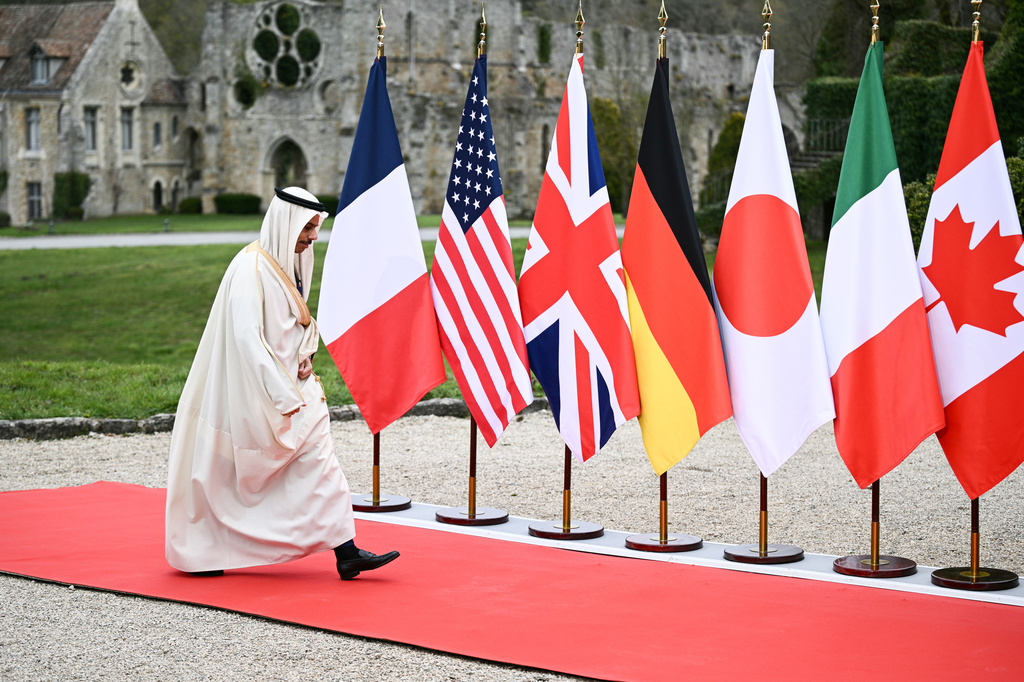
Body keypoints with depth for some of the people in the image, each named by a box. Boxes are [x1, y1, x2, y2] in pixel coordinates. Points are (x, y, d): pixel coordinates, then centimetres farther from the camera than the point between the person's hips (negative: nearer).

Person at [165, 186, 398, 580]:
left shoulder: (289, 264, 9)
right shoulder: (251, 269, -20)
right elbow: (247, 339, -25)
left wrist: (305, 353, 6)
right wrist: (284, 398, -26)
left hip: (288, 382, 8)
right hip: (253, 389, -8)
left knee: (318, 452, -2)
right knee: (223, 474, 4)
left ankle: (346, 553, -2)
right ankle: (194, 555, 21)